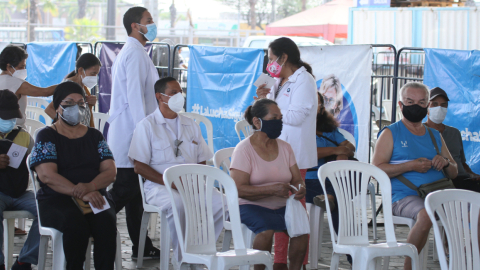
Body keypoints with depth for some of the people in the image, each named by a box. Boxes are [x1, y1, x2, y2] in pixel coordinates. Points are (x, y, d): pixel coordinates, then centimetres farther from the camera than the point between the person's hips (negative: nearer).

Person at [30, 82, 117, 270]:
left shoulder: (94, 136, 19)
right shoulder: (47, 136, 7)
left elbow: (111, 172, 8)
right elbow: (47, 175, -8)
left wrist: (89, 187, -15)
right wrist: (81, 194, -20)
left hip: (95, 196, 3)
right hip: (57, 200, -3)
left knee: (106, 222, -31)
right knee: (76, 222, -36)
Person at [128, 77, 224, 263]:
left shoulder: (190, 125, 21)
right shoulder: (147, 126, 4)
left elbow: (202, 162, 19)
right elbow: (139, 167, -4)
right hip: (159, 186, -5)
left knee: (221, 201, -23)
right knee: (178, 204, -38)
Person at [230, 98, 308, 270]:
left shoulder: (284, 148, 11)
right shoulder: (244, 149, -7)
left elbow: (297, 179, 12)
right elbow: (239, 189, -15)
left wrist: (300, 188, -14)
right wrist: (272, 189, -26)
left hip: (281, 206, 5)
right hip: (252, 206, -5)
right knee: (266, 229, -35)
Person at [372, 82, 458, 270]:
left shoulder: (435, 136, 23)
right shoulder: (391, 133, 8)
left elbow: (454, 174, 24)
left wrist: (446, 163, 1)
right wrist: (411, 166, -12)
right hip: (404, 196, -5)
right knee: (425, 214, -36)